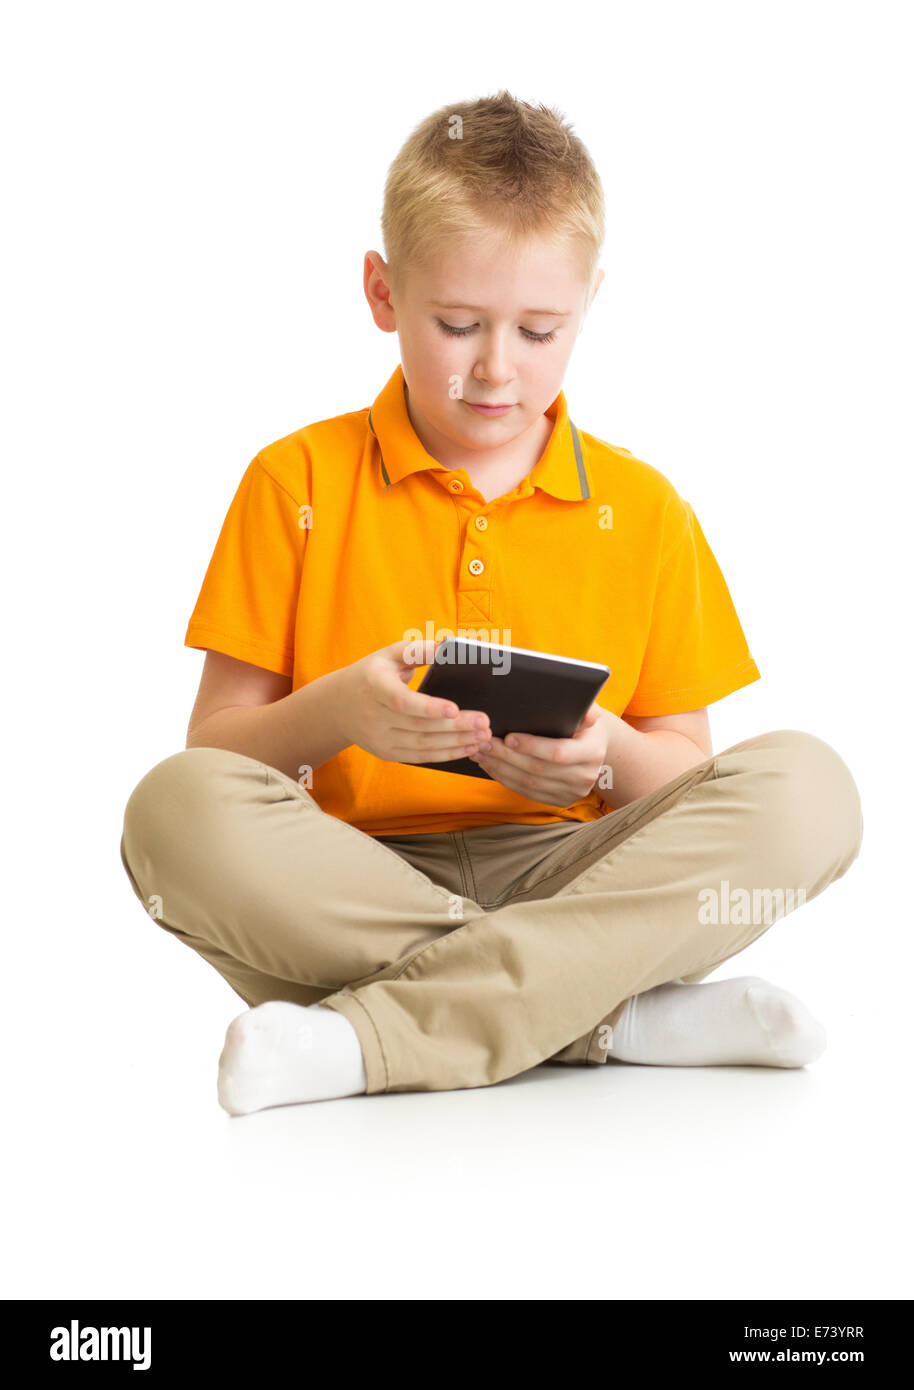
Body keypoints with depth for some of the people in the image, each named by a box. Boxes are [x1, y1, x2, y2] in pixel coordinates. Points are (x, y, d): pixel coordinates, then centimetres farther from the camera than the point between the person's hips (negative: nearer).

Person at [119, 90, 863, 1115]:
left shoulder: (642, 511, 10)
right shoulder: (298, 484, 6)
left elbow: (684, 773, 10)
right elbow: (218, 748, 3)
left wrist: (608, 757, -13)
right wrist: (336, 712, -19)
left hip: (566, 876, 2)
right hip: (358, 889, -1)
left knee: (804, 786, -25)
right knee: (177, 807, -32)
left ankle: (369, 1037, -30)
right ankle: (610, 1017, -29)